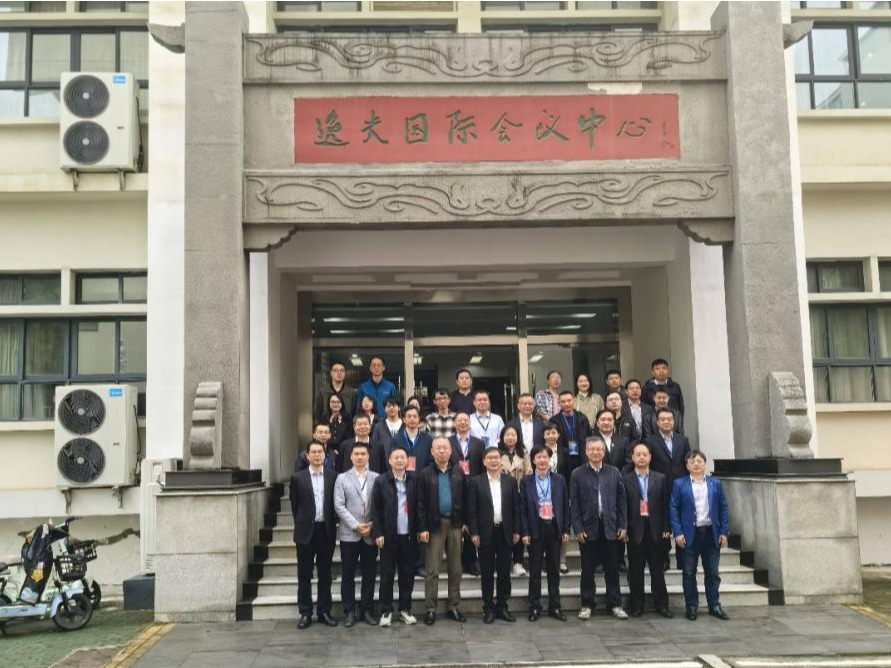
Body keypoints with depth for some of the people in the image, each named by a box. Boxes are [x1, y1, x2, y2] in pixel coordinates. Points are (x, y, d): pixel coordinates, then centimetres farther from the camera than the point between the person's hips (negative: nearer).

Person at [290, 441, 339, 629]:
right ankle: (305, 613, 12)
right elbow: (295, 505, 7)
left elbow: (337, 503, 7)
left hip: (326, 530, 1)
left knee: (325, 573, 8)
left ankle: (324, 611, 16)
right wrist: (301, 524, 7)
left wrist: (332, 523, 3)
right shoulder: (298, 478, 1)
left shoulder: (333, 476, 2)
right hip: (305, 531, -1)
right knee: (304, 574, 5)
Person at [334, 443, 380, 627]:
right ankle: (349, 611, 13)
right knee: (348, 575, 3)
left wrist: (372, 525, -10)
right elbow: (339, 506, -3)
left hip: (371, 534, 1)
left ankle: (367, 610, 16)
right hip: (349, 534, -1)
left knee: (369, 574, 6)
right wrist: (356, 526, -12)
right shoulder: (342, 478, 5)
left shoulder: (377, 478, 5)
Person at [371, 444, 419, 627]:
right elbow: (375, 509, -3)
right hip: (389, 535, -2)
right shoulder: (381, 481, -2)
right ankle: (386, 611, 15)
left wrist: (420, 529, 1)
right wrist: (378, 533, -8)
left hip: (409, 535, 2)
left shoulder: (414, 479, 3)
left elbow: (419, 506, 6)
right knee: (387, 574, 5)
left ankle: (405, 609, 19)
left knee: (407, 574, 8)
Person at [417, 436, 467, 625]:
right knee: (432, 569, 1)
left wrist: (465, 522, 0)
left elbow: (464, 498, 6)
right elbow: (420, 503, -3)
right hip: (435, 524, -2)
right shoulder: (426, 474, -1)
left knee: (455, 568, 8)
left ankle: (454, 607, 17)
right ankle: (431, 608, 8)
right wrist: (422, 528, -8)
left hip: (455, 524, 2)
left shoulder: (459, 473, 5)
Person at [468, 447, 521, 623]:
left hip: (505, 532, 2)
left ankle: (502, 607, 18)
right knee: (487, 573, 5)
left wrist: (516, 531, 2)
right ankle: (489, 608, 13)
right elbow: (472, 510, -2)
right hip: (486, 533, -2)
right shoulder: (475, 482, 0)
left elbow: (516, 508, 7)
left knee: (504, 572, 7)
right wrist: (474, 533, -8)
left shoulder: (510, 481, 7)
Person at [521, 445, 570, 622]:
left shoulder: (559, 480, 4)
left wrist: (566, 530, 1)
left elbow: (565, 506, 6)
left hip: (554, 528, 1)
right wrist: (524, 532, -6)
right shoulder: (526, 481, 0)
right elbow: (523, 508, -1)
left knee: (554, 569, 8)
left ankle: (554, 606, 17)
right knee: (535, 570, 4)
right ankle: (534, 607, 12)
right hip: (536, 529, -1)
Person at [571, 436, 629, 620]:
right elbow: (574, 504, -2)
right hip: (588, 528, -1)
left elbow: (622, 500, 6)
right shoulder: (578, 474, 0)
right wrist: (578, 529, -8)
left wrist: (623, 525, 0)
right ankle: (587, 604, 15)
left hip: (610, 527, 1)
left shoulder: (614, 472, 6)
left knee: (612, 568, 7)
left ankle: (615, 604, 17)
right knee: (587, 569, 5)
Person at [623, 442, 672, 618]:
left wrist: (666, 528, -2)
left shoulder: (660, 479, 8)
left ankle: (661, 604, 16)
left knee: (657, 569, 7)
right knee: (635, 570, 5)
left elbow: (665, 505, 4)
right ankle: (637, 605, 13)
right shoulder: (625, 480, 1)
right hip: (634, 530, -1)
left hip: (655, 530, 1)